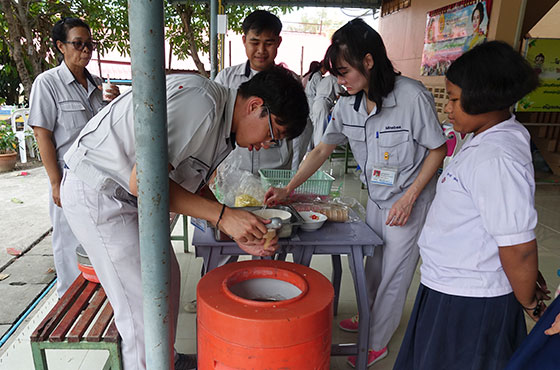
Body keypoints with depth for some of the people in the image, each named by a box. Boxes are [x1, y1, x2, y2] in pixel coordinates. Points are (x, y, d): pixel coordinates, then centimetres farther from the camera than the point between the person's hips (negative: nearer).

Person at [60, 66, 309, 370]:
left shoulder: (225, 136, 4)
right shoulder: (200, 98, -26)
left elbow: (189, 190, 8)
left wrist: (237, 233, -2)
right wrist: (223, 215, -27)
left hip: (127, 196, 9)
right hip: (95, 189, -9)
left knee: (166, 278, 16)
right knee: (144, 307, -5)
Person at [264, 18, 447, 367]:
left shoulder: (412, 96, -23)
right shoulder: (348, 105, -5)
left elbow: (438, 149, -13)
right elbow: (322, 149, 1)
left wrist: (409, 197, -18)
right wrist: (288, 189, -4)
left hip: (410, 200, -5)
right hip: (376, 197, 6)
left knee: (394, 272, 8)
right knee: (373, 264, 20)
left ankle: (377, 342, 28)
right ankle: (369, 318, 46)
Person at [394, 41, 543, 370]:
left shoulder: (495, 158, -27)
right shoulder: (487, 140, 4)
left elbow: (519, 247, -24)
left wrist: (530, 304, -7)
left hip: (468, 303, -9)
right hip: (452, 287, 9)